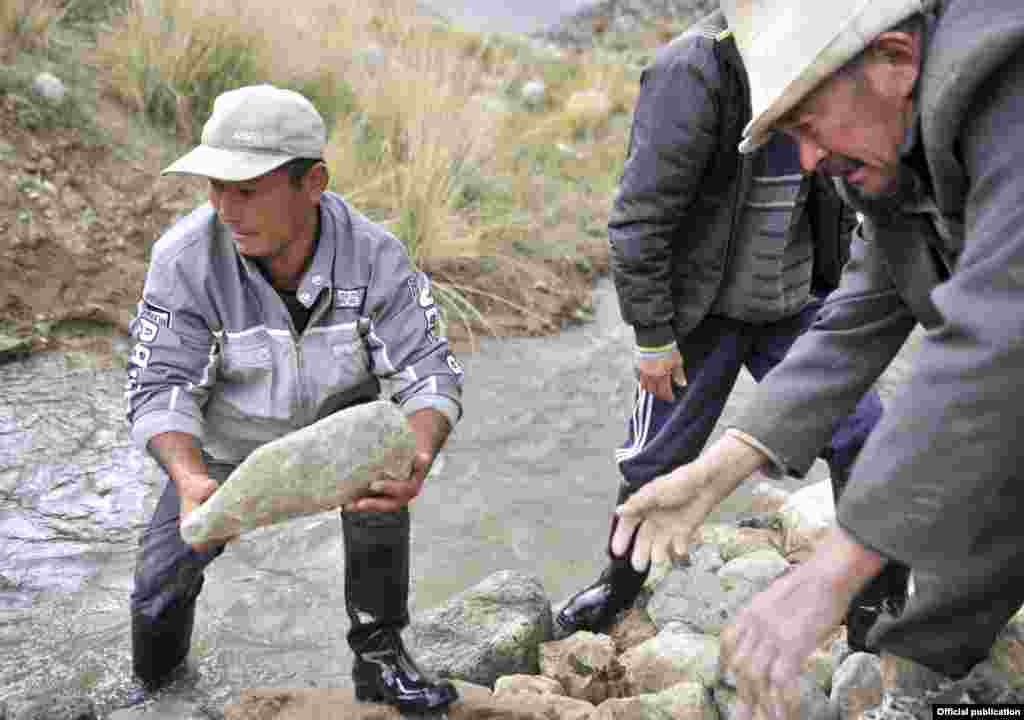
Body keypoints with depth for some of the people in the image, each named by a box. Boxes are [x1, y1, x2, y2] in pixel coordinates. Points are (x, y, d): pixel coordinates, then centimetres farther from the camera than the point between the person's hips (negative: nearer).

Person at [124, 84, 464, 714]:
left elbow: (429, 372, -25)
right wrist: (190, 479, -44)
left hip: (337, 420, 0)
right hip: (226, 444, 1)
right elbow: (160, 390, -24)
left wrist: (417, 458, -47)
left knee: (383, 468, -31)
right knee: (162, 580, -6)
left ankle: (380, 656, -10)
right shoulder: (185, 259, -27)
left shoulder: (374, 255, -26)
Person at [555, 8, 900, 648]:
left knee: (865, 438, 0)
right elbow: (639, 217, -20)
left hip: (796, 307, 6)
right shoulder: (694, 70, -21)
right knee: (657, 463, 8)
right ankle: (619, 586, 34)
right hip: (702, 313, -5)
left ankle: (876, 605, 19)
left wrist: (834, 289, 15)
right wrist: (653, 335, -16)